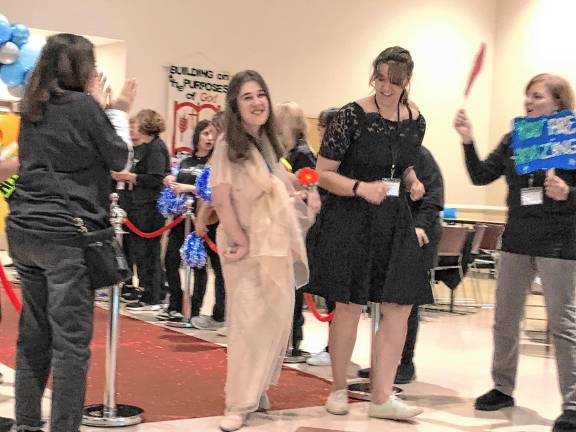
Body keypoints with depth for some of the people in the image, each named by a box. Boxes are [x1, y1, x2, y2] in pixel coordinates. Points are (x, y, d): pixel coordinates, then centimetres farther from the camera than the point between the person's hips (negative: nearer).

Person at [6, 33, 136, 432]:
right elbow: (120, 160, 0)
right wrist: (118, 112, 11)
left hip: (25, 230, 8)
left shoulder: (34, 108, 12)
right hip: (67, 235, -8)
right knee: (71, 339, -3)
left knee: (34, 333, 14)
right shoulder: (83, 105, -8)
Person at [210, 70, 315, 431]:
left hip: (278, 244, 7)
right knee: (249, 322, -4)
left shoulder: (269, 143, 11)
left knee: (277, 319, 8)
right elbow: (221, 200, -16)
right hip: (248, 245, -6)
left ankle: (257, 388, 25)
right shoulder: (228, 145, -10)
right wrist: (241, 242, -18)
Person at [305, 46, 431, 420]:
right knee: (349, 306, 1)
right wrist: (361, 188, -23)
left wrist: (412, 183, 2)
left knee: (399, 306, 0)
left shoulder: (416, 122, 6)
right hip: (350, 221, -5)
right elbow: (323, 173, -9)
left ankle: (382, 397, 10)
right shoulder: (352, 116, -11)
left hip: (394, 222, 5)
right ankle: (339, 390, 20)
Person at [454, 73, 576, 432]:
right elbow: (481, 176, 2)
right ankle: (503, 388, 27)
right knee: (505, 319, 12)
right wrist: (468, 140, -9)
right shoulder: (513, 139, 8)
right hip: (517, 240, 6)